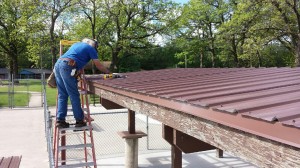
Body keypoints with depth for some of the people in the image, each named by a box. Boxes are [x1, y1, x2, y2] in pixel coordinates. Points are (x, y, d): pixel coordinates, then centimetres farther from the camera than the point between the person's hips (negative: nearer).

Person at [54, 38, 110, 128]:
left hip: (57, 64, 8)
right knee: (74, 95, -1)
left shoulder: (77, 44, 31)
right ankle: (79, 120, 5)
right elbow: (98, 65, 12)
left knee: (62, 95, 11)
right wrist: (108, 72, 25)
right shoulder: (91, 48, 11)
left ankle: (60, 120, 9)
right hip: (67, 66, -8)